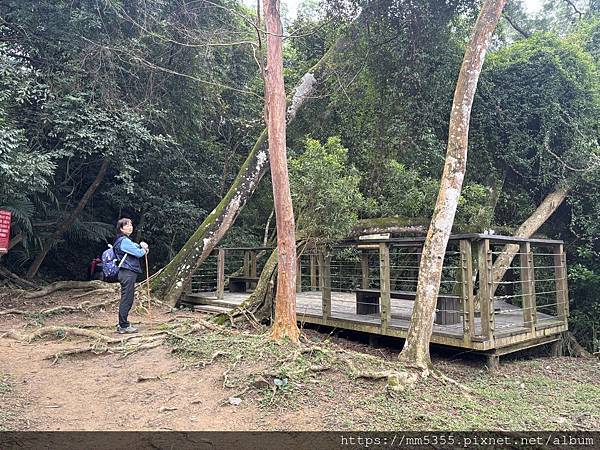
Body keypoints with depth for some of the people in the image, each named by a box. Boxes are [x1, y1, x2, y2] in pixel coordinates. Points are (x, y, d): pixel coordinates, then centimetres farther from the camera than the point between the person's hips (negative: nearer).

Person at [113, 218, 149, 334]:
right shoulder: (124, 241, -13)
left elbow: (135, 248, 22)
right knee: (126, 300, -5)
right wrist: (144, 249, 5)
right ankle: (124, 326, 0)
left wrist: (141, 245, 1)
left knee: (127, 300, 14)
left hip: (127, 273, 10)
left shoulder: (125, 240, 19)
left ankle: (122, 324, 20)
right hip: (128, 273, -10)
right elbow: (138, 253, -16)